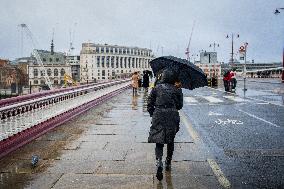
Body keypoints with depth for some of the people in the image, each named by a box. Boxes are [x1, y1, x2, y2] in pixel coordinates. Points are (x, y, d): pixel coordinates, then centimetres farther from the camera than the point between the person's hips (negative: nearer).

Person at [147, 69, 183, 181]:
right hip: (172, 118, 1)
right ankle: (168, 163, 28)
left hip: (158, 117, -1)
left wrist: (153, 114, 16)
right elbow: (179, 106, 7)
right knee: (170, 141, 17)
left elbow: (149, 104, 3)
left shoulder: (156, 88, 3)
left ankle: (159, 162, -22)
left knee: (159, 141, 1)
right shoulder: (176, 90, 2)